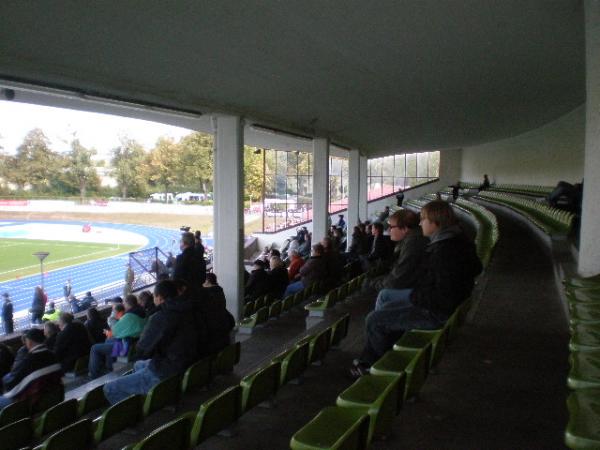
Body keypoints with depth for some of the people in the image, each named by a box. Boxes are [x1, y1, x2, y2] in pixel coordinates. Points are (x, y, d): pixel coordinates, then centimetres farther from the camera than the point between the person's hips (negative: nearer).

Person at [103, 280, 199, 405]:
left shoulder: (160, 318, -21)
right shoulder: (187, 311, 3)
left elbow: (141, 351, -13)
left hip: (165, 375, -9)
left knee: (109, 389, -3)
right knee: (138, 365, 34)